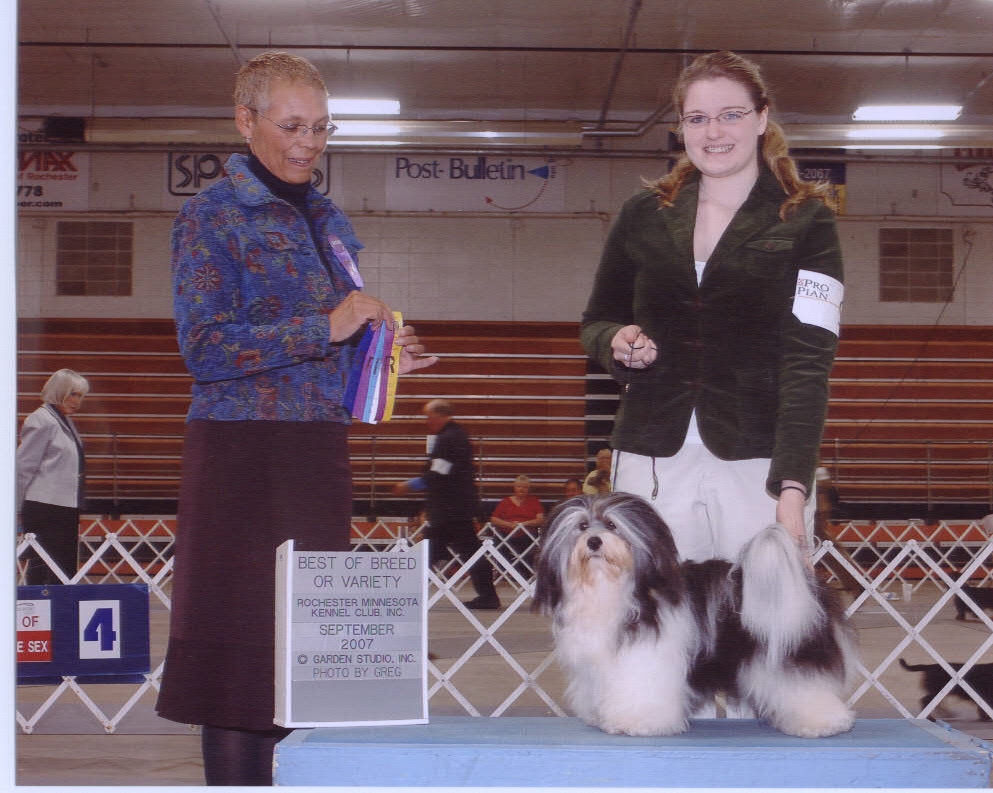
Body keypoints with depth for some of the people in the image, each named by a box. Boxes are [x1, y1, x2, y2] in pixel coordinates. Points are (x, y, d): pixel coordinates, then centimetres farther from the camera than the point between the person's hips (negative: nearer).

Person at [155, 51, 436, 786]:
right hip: (242, 455, -7)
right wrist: (325, 328, -18)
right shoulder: (212, 214, -3)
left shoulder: (326, 219, 17)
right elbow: (205, 347, -12)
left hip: (320, 454, 7)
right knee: (243, 639, -4)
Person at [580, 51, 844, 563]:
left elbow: (808, 359, -8)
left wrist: (793, 487, -19)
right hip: (652, 461, 3)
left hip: (761, 463, -3)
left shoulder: (804, 222, 2)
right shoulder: (643, 215, 13)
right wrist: (618, 343, -2)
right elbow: (595, 322, 24)